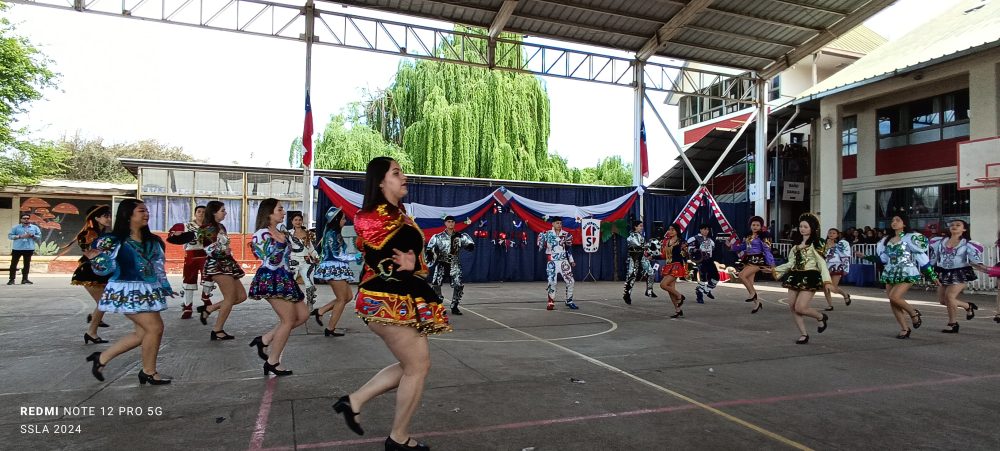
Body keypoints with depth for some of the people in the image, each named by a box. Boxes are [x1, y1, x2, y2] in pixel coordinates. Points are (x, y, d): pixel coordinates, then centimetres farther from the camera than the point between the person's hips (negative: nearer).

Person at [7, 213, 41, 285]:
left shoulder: (35, 228, 10)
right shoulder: (16, 227, 6)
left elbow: (39, 237, 8)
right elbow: (10, 236, 1)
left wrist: (32, 236, -11)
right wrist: (20, 236, -13)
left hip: (29, 248, 1)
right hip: (17, 248, -1)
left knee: (27, 264, 4)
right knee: (13, 264, 0)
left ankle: (24, 279, 10)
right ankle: (11, 279, 5)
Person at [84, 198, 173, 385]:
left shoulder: (152, 241, 9)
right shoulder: (114, 241, -10)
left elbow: (158, 266, 15)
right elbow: (100, 268, -4)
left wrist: (165, 286, 13)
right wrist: (96, 254, -21)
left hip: (147, 291, 8)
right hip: (127, 290, -8)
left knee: (143, 332, 11)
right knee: (155, 327, -9)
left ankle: (102, 358, 28)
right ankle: (149, 372, 10)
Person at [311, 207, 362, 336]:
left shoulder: (335, 233, 14)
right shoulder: (332, 234, -14)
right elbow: (338, 255, -17)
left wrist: (354, 257, 17)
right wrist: (355, 257, -12)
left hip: (337, 268, 9)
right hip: (334, 268, -9)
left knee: (348, 296, 11)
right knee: (342, 299, -2)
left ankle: (320, 311, 13)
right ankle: (330, 329, 5)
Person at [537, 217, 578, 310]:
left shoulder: (566, 235, 6)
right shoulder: (547, 234, -3)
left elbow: (568, 249, 13)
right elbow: (540, 246, -2)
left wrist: (571, 261, 12)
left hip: (563, 261, 3)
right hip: (552, 262, -3)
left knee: (571, 281, 0)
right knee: (552, 282, -7)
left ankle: (569, 301, 15)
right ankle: (551, 302, 6)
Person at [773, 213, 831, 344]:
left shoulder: (815, 245, -4)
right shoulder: (797, 243, 15)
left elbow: (822, 264, -12)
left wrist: (827, 281, -23)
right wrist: (776, 270, 13)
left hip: (809, 278, -7)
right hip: (795, 277, 7)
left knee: (800, 308, -13)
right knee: (792, 307, 2)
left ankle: (821, 317, 18)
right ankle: (803, 334, 15)